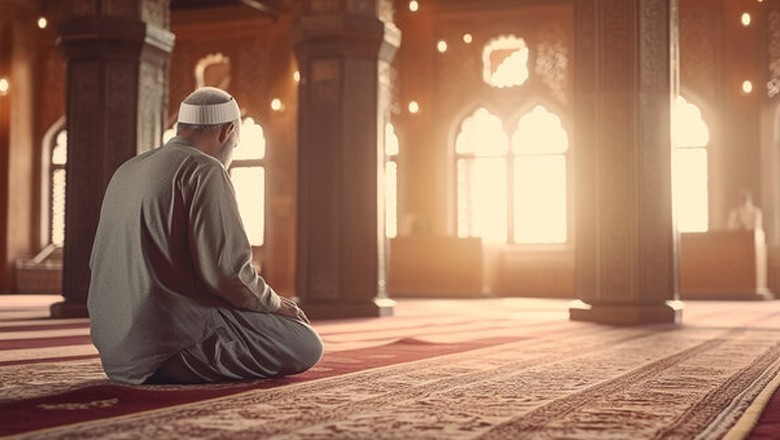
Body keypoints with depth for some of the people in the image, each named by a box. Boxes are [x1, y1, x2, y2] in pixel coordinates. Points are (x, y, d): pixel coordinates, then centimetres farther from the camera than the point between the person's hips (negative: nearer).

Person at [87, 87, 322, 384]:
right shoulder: (204, 171, -11)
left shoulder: (127, 171, 15)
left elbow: (98, 261, 20)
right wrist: (276, 304, 0)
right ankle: (182, 362, -9)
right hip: (170, 342, -9)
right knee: (306, 346, -8)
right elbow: (226, 268, -20)